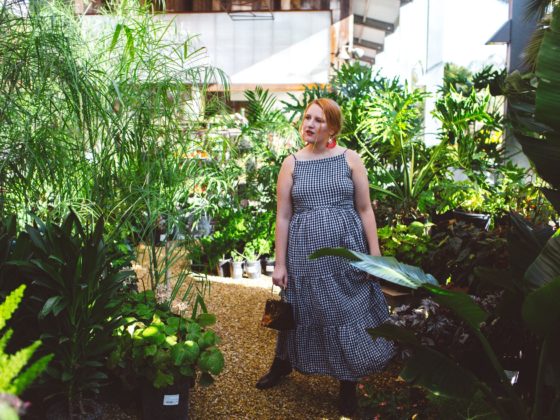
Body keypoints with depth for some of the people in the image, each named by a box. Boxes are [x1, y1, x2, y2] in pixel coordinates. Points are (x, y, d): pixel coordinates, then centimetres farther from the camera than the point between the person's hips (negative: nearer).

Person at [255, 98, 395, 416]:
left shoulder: (350, 159, 1)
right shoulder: (292, 164, 3)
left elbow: (365, 209, 2)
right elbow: (283, 216, 3)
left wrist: (375, 254, -3)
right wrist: (280, 263, 0)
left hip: (346, 249, 0)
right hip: (305, 252, 1)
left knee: (348, 312, 6)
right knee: (302, 311, 13)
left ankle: (348, 383, 25)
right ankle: (283, 364, 40)